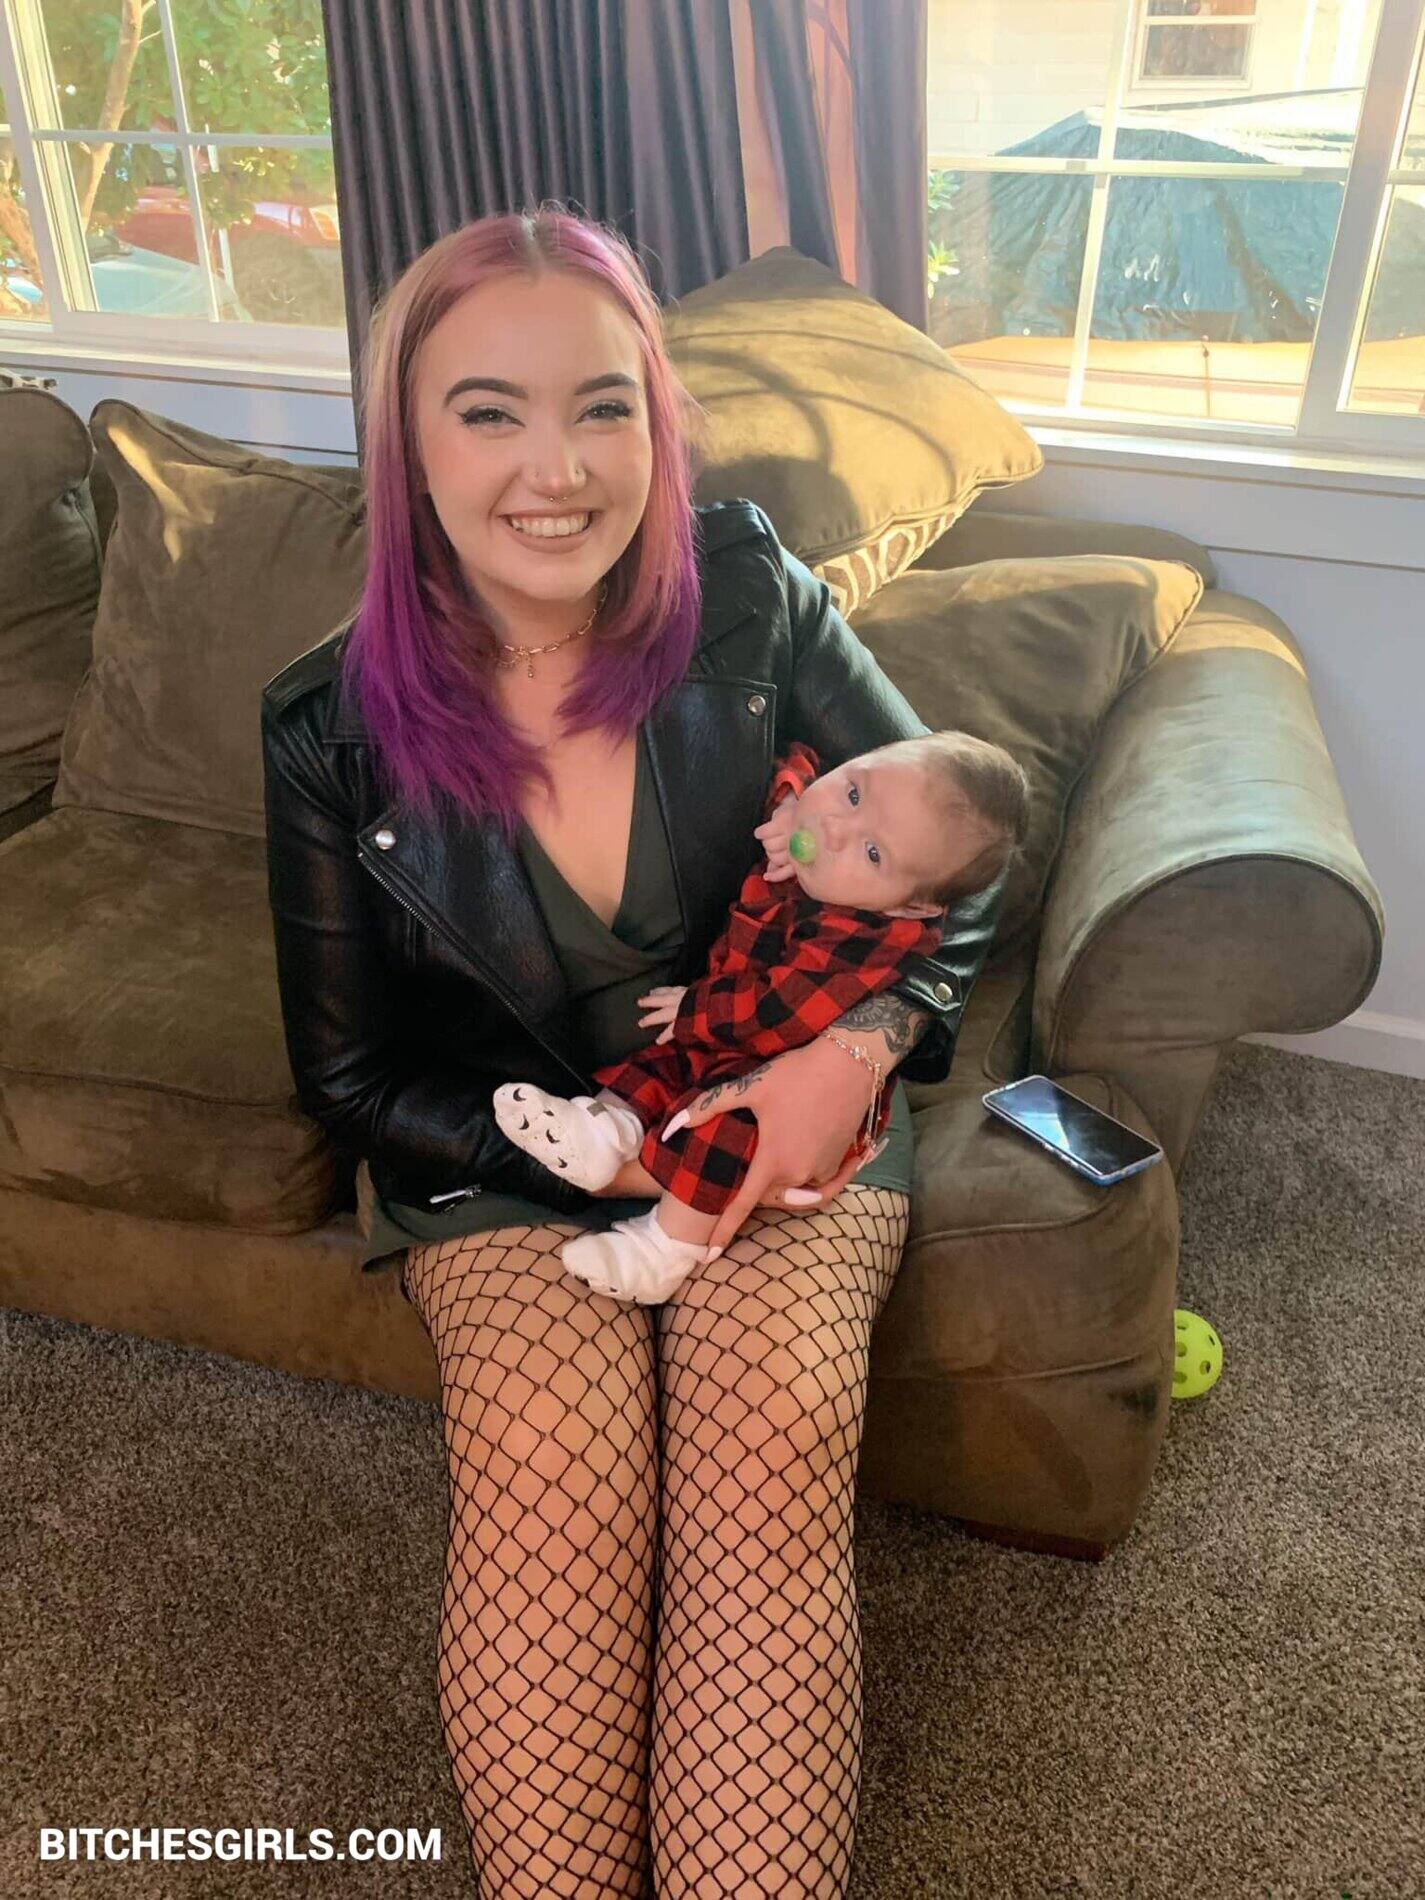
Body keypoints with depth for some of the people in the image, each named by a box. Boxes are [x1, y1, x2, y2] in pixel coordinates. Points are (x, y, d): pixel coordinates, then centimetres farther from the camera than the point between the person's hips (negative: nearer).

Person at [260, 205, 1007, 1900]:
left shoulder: (749, 599, -10)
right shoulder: (335, 729, -10)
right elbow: (349, 1077, 0)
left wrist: (855, 1049, -17)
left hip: (787, 1120, 1)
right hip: (503, 1161, 0)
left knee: (772, 1442, -25)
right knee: (549, 1473, -25)